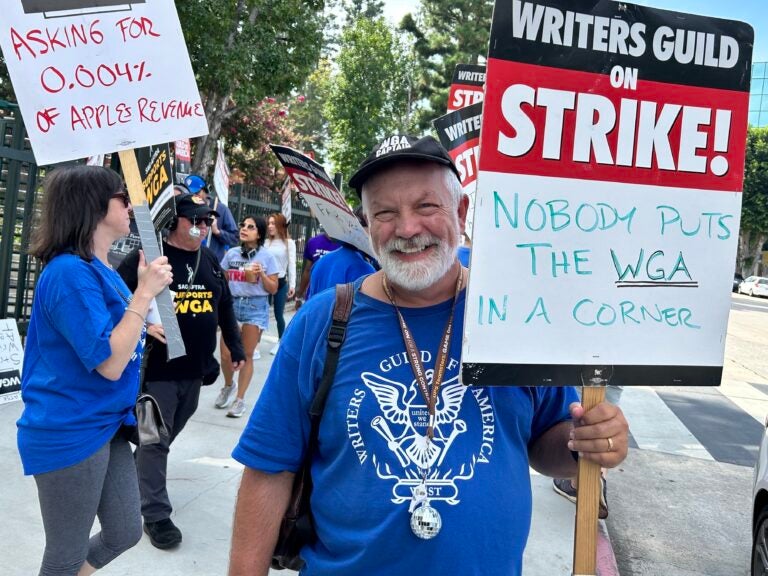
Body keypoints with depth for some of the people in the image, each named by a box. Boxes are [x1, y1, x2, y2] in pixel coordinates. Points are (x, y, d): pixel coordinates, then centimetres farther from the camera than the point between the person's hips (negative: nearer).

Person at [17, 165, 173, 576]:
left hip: (107, 426, 9)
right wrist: (145, 292, -22)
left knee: (125, 533, 18)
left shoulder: (103, 270, 7)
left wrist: (145, 288, 9)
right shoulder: (71, 271, -21)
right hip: (70, 434, -9)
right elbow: (109, 363, -25)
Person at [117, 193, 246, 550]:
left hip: (195, 367, 6)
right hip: (157, 367, -6)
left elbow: (225, 307, 17)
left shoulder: (209, 261, 9)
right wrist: (144, 324, -25)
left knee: (171, 432, 20)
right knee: (156, 439, 2)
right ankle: (155, 513, 13)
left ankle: (137, 474, 45)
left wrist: (235, 348, 18)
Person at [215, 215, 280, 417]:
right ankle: (229, 386, 30)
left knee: (246, 355, 4)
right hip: (232, 304, 3)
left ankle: (239, 399, 17)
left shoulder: (266, 256, -2)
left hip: (256, 307, -2)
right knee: (225, 354, -1)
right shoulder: (231, 253, 6)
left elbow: (273, 289, -1)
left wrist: (261, 274, -16)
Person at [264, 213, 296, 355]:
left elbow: (292, 264, -4)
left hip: (281, 282, -2)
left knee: (278, 315, 6)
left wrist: (292, 285, -9)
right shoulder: (266, 242, 7)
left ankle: (280, 342, 25)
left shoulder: (289, 242, -3)